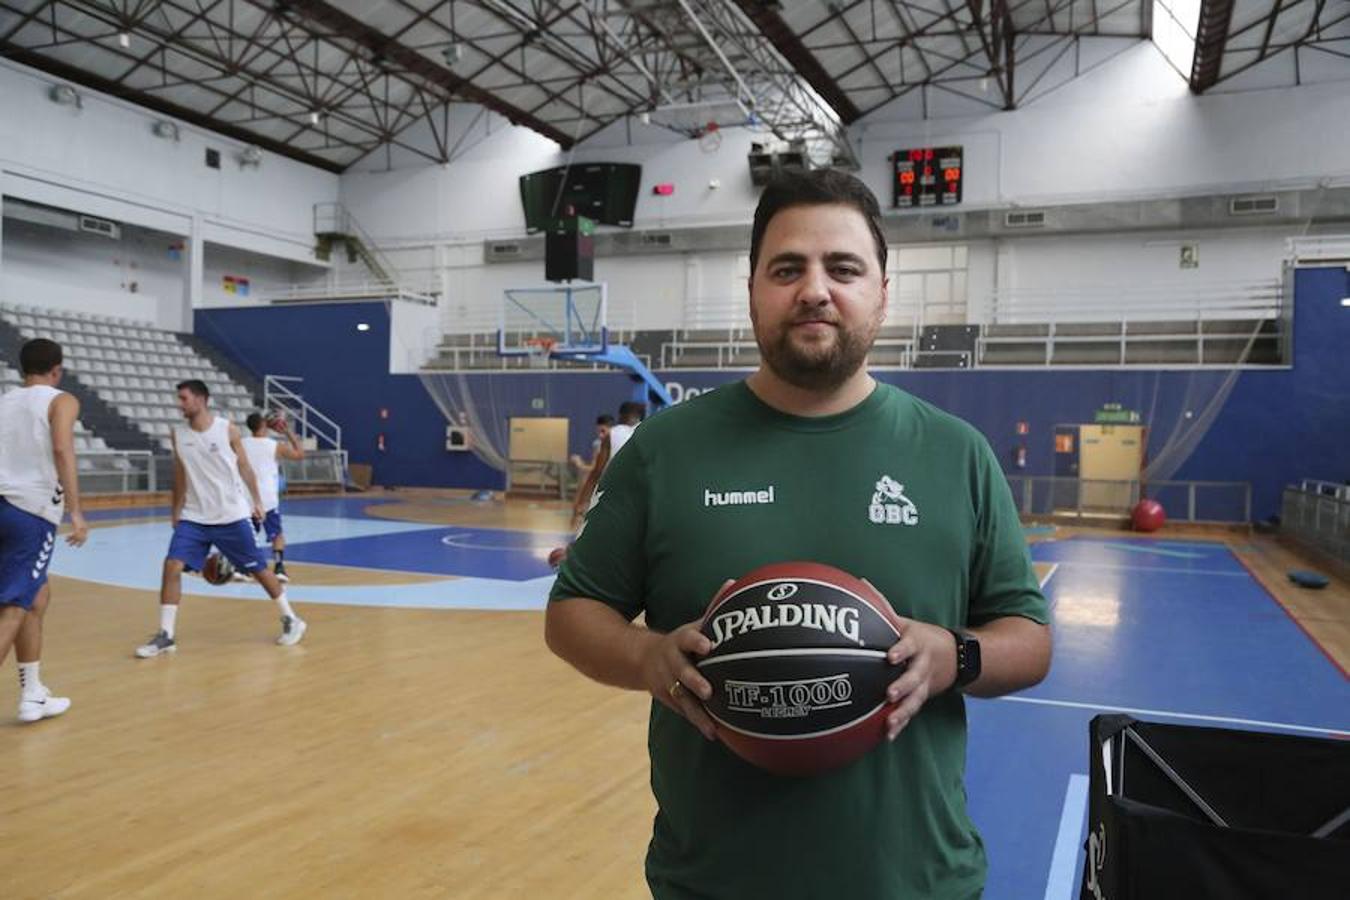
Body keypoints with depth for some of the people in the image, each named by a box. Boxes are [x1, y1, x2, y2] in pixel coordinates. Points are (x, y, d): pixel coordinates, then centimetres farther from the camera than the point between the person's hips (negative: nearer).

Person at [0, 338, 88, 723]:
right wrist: (76, 511, -20)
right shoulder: (61, 401, 1)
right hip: (32, 511, -6)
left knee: (37, 595, 21)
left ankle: (33, 696, 26)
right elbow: (62, 450, -16)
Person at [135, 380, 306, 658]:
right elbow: (180, 474, 12)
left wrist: (256, 500, 2)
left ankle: (291, 620, 19)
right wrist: (176, 510, 16)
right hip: (193, 517, 3)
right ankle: (166, 635, -2)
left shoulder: (227, 429, -8)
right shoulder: (177, 434, 1)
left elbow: (244, 466, 1)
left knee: (258, 569, 4)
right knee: (172, 566, -11)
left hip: (232, 515, -3)